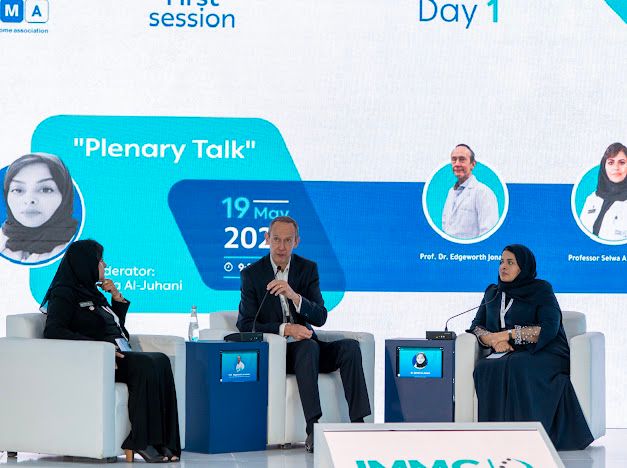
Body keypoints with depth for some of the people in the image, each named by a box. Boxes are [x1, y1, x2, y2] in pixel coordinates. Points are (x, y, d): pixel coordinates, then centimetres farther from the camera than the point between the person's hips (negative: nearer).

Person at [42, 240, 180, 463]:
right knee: (147, 366, -30)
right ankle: (141, 442, -29)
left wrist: (117, 298, 19)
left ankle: (163, 443, -30)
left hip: (118, 357, 8)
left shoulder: (90, 292, 26)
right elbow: (53, 330, -17)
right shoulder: (64, 294, 0)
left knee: (160, 361, -20)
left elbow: (117, 326, 36)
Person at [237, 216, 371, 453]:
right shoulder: (252, 274, -2)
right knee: (309, 347, -35)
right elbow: (245, 323, -8)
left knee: (350, 347, -22)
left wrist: (294, 295, -24)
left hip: (304, 346, 4)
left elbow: (320, 318, -4)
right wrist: (285, 329, -22)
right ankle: (313, 429, -43)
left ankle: (358, 423, -30)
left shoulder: (308, 269, 5)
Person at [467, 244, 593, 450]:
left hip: (543, 354, -4)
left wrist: (507, 334, -11)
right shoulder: (492, 292, 22)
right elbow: (476, 326, 17)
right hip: (507, 356, 4)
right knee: (484, 369, -31)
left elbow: (549, 329, -8)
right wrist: (491, 339, -7)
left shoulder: (541, 290, 5)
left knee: (516, 368, -39)